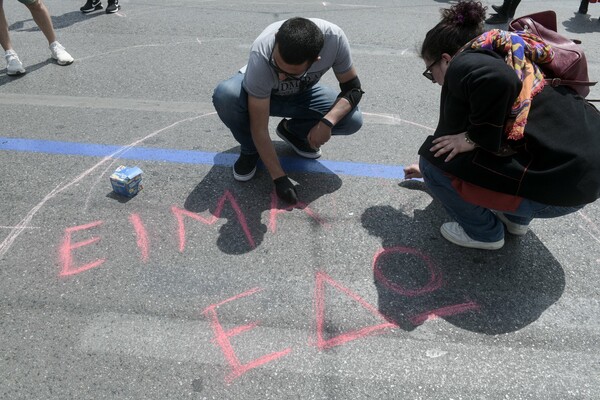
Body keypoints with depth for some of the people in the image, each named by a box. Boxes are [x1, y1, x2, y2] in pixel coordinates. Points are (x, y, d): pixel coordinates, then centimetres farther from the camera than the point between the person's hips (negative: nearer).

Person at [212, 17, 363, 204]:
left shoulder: (334, 38, -33)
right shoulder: (261, 56, -39)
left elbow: (353, 87, -18)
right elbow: (259, 128, -33)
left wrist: (327, 122, -36)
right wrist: (279, 178, -32)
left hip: (302, 94, 2)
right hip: (259, 92, -2)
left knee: (353, 119, -22)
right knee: (225, 95, -36)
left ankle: (291, 130, 6)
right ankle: (250, 150, -5)